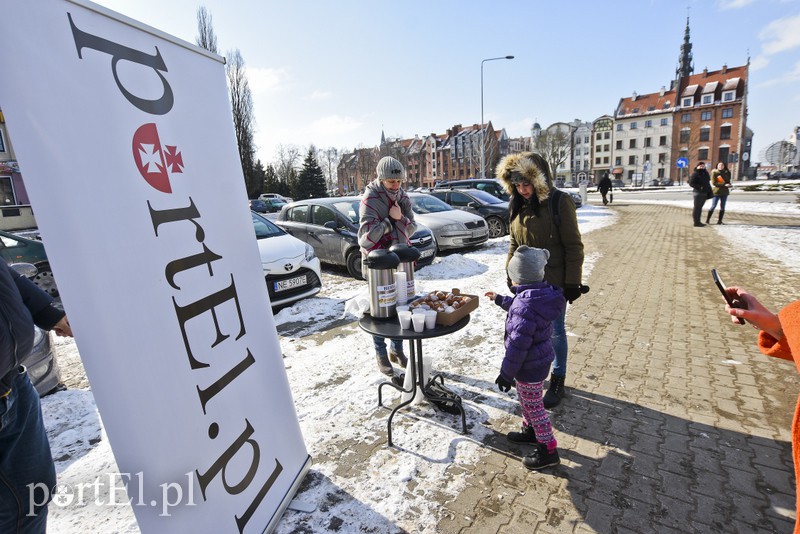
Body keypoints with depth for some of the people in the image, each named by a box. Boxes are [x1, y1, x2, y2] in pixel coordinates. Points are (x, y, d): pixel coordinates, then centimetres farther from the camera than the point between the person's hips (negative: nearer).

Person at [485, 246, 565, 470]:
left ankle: (548, 450, 27)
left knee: (533, 406, 9)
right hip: (540, 360, 9)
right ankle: (530, 431, 48)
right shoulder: (541, 293, -4)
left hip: (530, 367, -9)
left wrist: (506, 374, -19)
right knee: (526, 399, 27)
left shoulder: (525, 306, -34)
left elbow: (517, 345, -29)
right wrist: (500, 299, 34)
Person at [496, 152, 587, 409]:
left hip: (553, 281, -5)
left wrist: (572, 282, -12)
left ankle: (558, 382, 28)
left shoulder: (559, 202, -14)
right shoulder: (516, 204, 3)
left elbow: (573, 246, -11)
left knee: (555, 331, 10)